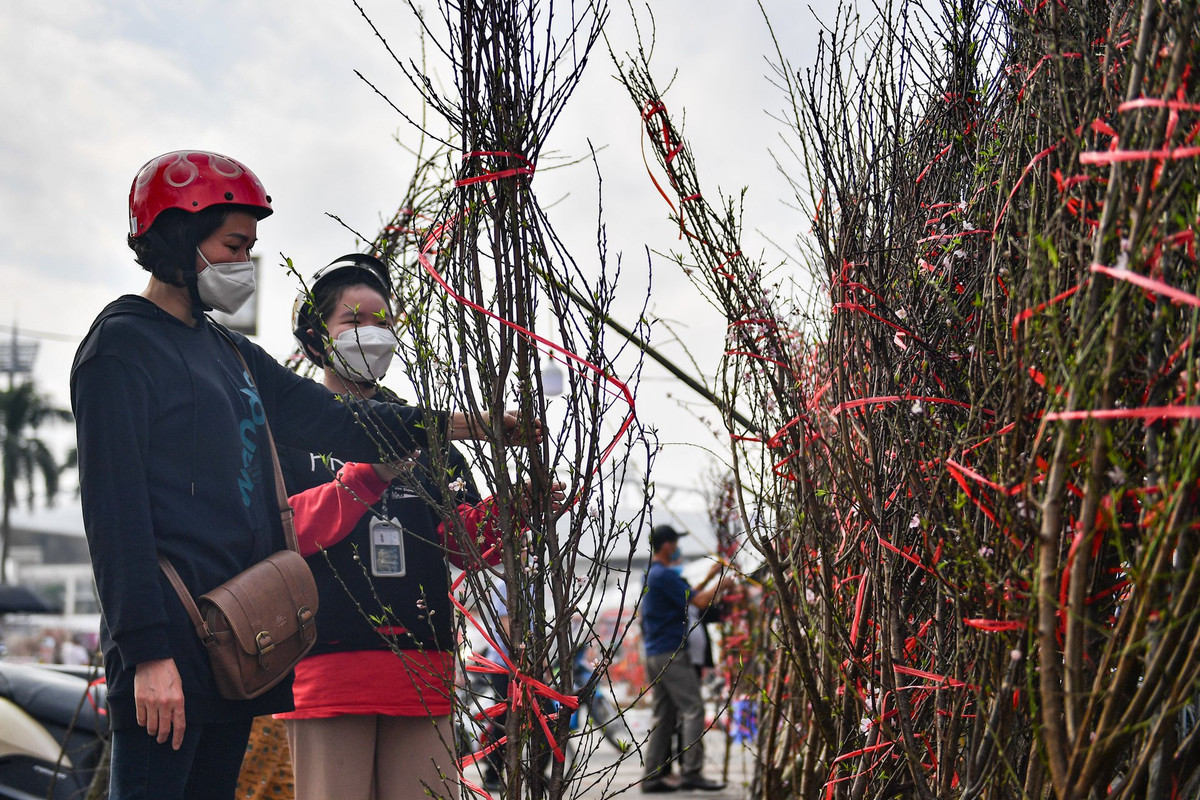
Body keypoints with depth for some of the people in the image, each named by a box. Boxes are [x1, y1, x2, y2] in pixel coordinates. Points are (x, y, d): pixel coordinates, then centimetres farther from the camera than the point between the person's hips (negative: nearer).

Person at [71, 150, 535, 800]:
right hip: (171, 642, -8)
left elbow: (334, 423, 15)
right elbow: (114, 509, -14)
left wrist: (464, 424, 5)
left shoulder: (232, 355, 20)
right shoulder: (122, 345, -6)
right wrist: (147, 652, -20)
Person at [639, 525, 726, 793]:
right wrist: (722, 582, -2)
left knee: (663, 715, 10)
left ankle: (652, 776, 9)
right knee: (693, 709, -9)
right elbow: (699, 602, -15)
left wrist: (709, 577, 22)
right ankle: (691, 771, -12)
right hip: (671, 653, -10)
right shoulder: (664, 575, -14)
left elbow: (687, 596, 23)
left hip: (654, 655, 10)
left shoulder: (651, 574, 17)